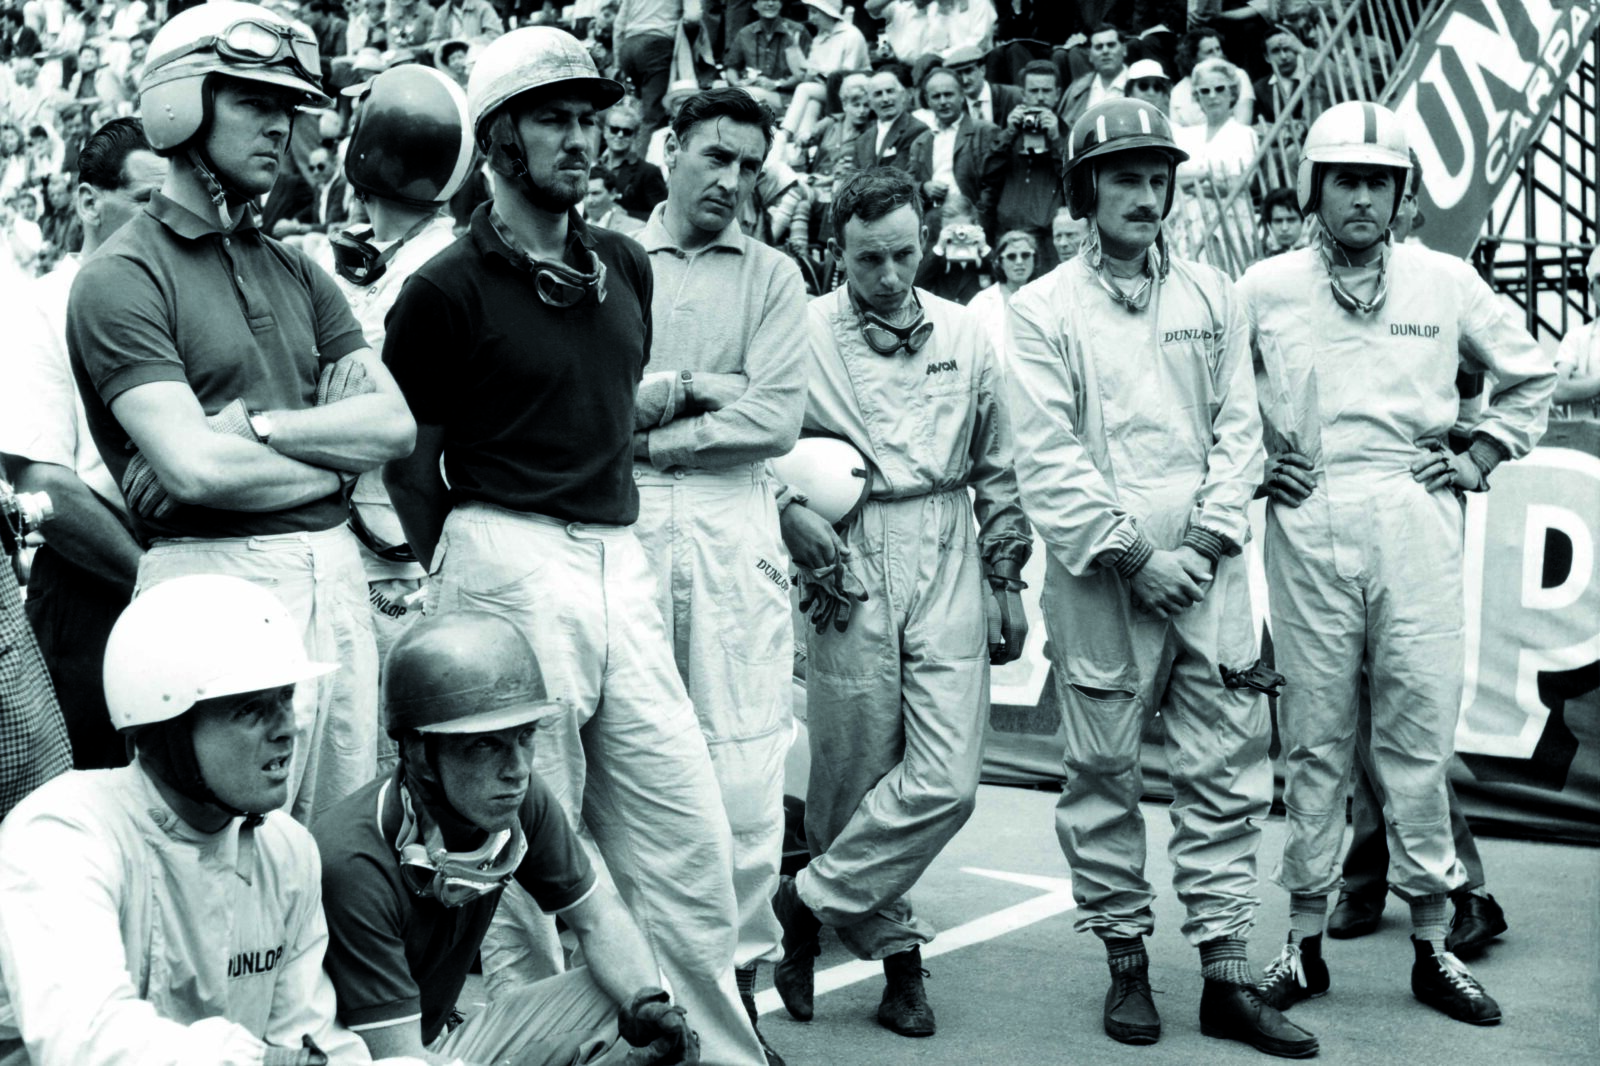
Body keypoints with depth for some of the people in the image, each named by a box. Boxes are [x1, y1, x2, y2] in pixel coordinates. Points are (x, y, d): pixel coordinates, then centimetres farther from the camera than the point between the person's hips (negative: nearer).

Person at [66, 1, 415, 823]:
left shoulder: (297, 274, 16)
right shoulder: (122, 278, -6)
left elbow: (395, 424, 5)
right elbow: (196, 469, -16)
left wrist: (256, 425, -9)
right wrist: (334, 458, -2)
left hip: (337, 578, 7)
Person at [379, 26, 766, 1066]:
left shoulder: (626, 266, 13)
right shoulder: (449, 287, -6)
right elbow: (405, 450, -1)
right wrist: (465, 572, -1)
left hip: (621, 559, 6)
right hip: (508, 561, -6)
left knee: (688, 835, 7)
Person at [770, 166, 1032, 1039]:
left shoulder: (964, 334, 11)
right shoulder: (802, 332, -1)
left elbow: (997, 469, 17)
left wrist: (1008, 580, 15)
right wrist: (797, 517, -13)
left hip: (949, 571, 3)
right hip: (848, 573, -2)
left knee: (947, 781, -7)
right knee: (855, 778, 3)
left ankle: (812, 902, 7)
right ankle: (896, 951, 21)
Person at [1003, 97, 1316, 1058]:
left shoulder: (1214, 296, 12)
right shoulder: (1045, 309, 1)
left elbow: (1239, 427, 9)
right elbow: (1048, 457, -6)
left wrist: (1206, 541, -4)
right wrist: (1138, 552, -11)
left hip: (1208, 565, 3)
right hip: (1100, 572, -3)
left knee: (1228, 769, 1)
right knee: (1105, 774, 3)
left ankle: (1228, 977, 8)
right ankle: (1128, 965, 17)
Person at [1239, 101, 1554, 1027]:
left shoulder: (1445, 282, 8)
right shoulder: (1266, 288, 6)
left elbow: (1532, 375, 19)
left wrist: (1481, 459, 9)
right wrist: (1251, 464, 5)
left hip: (1417, 519, 1)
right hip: (1308, 524, 0)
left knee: (1420, 733, 2)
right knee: (1315, 738, 4)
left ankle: (1433, 946, 13)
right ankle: (1308, 942, 14)